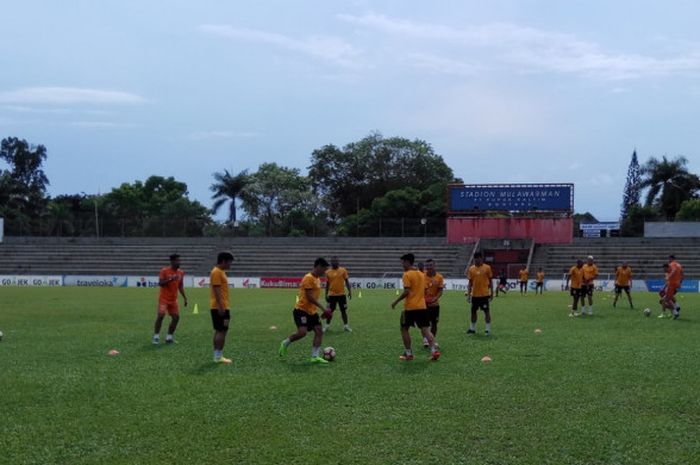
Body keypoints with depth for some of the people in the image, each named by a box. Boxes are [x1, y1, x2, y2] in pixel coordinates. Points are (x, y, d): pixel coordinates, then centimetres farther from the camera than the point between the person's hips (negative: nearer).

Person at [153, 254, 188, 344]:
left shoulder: (180, 273, 6)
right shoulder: (164, 271, -11)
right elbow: (160, 283, -18)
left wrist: (184, 297, 10)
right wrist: (170, 279, -31)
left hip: (173, 299, 6)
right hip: (164, 298, -6)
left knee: (176, 317, 1)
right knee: (161, 315, -18)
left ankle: (169, 337, 14)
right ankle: (156, 337, -8)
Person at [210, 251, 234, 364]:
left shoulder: (220, 272, 17)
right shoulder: (216, 272, -14)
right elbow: (217, 291, -20)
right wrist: (221, 307, -24)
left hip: (222, 307, 10)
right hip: (219, 307, -10)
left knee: (219, 331, 11)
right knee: (222, 331, -9)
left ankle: (217, 355, 14)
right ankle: (218, 356, -8)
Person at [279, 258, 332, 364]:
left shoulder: (317, 279, 13)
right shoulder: (309, 278, -17)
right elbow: (310, 297, -22)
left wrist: (322, 310, 21)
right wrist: (323, 308, -21)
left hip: (312, 311, 10)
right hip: (301, 310, -10)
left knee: (319, 331, 0)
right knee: (302, 332, -20)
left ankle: (315, 356, 1)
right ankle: (285, 343, 7)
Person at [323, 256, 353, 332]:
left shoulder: (343, 270, -1)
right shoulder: (328, 272, 2)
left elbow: (347, 281, 2)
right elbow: (327, 284, 9)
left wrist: (350, 291, -5)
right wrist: (326, 294, 8)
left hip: (341, 294, 0)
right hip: (331, 295, 0)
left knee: (344, 310, 5)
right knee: (330, 310, 6)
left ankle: (346, 326, 13)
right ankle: (327, 325, 18)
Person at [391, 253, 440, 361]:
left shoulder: (407, 275, -10)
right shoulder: (421, 274, 13)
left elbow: (406, 291, -17)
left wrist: (396, 301, -10)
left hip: (410, 307, -6)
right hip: (422, 306, 6)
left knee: (404, 329, 8)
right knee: (425, 329, 4)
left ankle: (408, 353, 8)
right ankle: (434, 350, -10)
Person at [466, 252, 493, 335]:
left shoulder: (487, 268, -3)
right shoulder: (471, 269, 4)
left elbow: (490, 281, 2)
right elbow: (470, 283, 8)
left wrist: (491, 293, -1)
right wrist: (468, 294, 3)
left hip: (484, 294, -3)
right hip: (475, 294, 3)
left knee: (486, 311, -1)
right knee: (473, 311, 11)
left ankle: (488, 329, 6)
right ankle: (472, 328, 23)